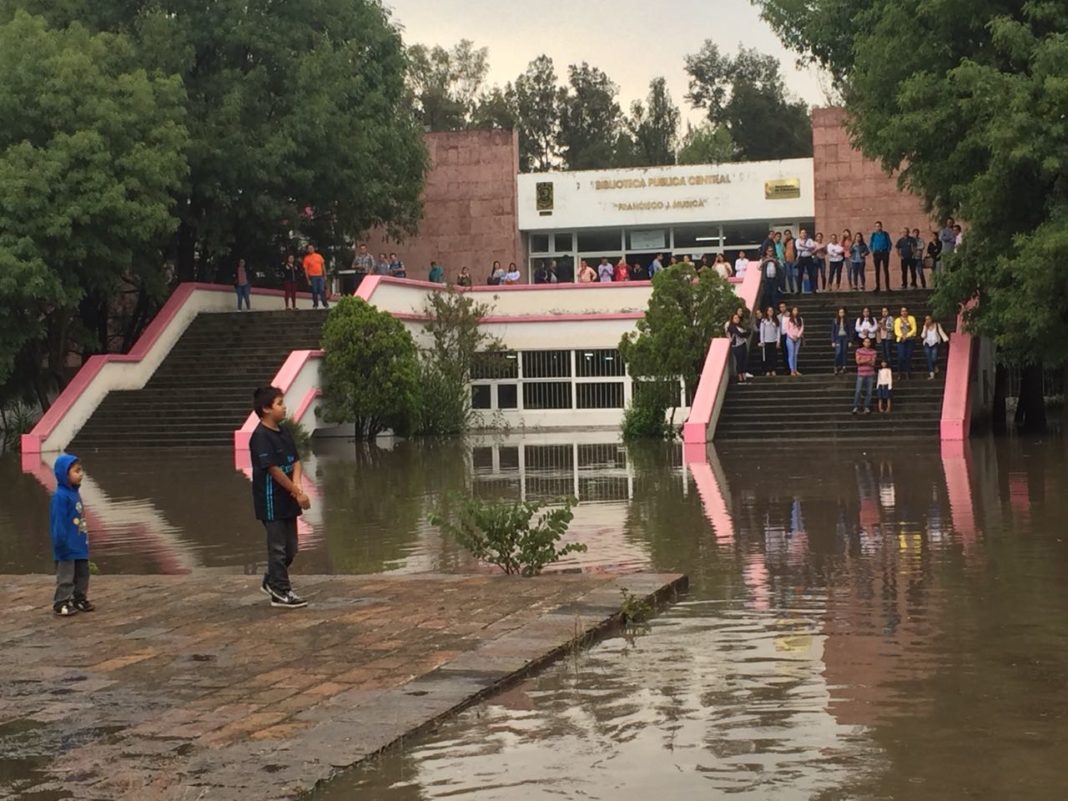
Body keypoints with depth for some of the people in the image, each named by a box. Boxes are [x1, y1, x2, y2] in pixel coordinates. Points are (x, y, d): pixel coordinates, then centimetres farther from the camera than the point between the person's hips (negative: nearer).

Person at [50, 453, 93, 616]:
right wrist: (61, 544, -22)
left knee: (82, 575, 18)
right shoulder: (60, 496, -20)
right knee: (66, 577, 0)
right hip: (68, 548, -9)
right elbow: (58, 523, -21)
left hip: (80, 546, 9)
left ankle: (80, 599, 29)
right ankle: (61, 604, 9)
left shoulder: (75, 492, 7)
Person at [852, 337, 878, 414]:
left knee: (869, 391, 1)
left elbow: (873, 363, -3)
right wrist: (867, 360, -16)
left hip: (870, 374, 2)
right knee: (858, 391, -6)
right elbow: (858, 361, -8)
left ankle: (867, 407, 8)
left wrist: (863, 361, -14)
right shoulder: (859, 351, 1)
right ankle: (855, 407, 1)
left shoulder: (873, 352, 5)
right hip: (861, 374, -2)